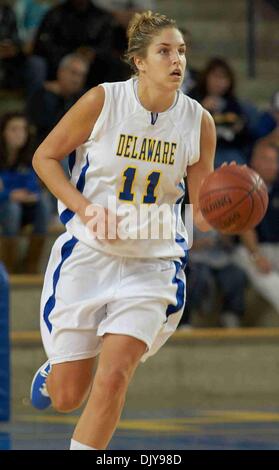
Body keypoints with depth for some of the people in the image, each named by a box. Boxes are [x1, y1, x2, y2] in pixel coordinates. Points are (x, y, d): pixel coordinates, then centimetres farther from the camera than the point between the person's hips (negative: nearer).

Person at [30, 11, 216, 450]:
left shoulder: (198, 121, -4)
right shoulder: (103, 101, -11)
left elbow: (203, 213, 0)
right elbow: (44, 157, -1)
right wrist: (86, 209, -14)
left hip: (153, 263, 1)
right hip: (87, 253, -1)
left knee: (113, 377, -17)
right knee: (66, 397, 5)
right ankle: (54, 369, 42)